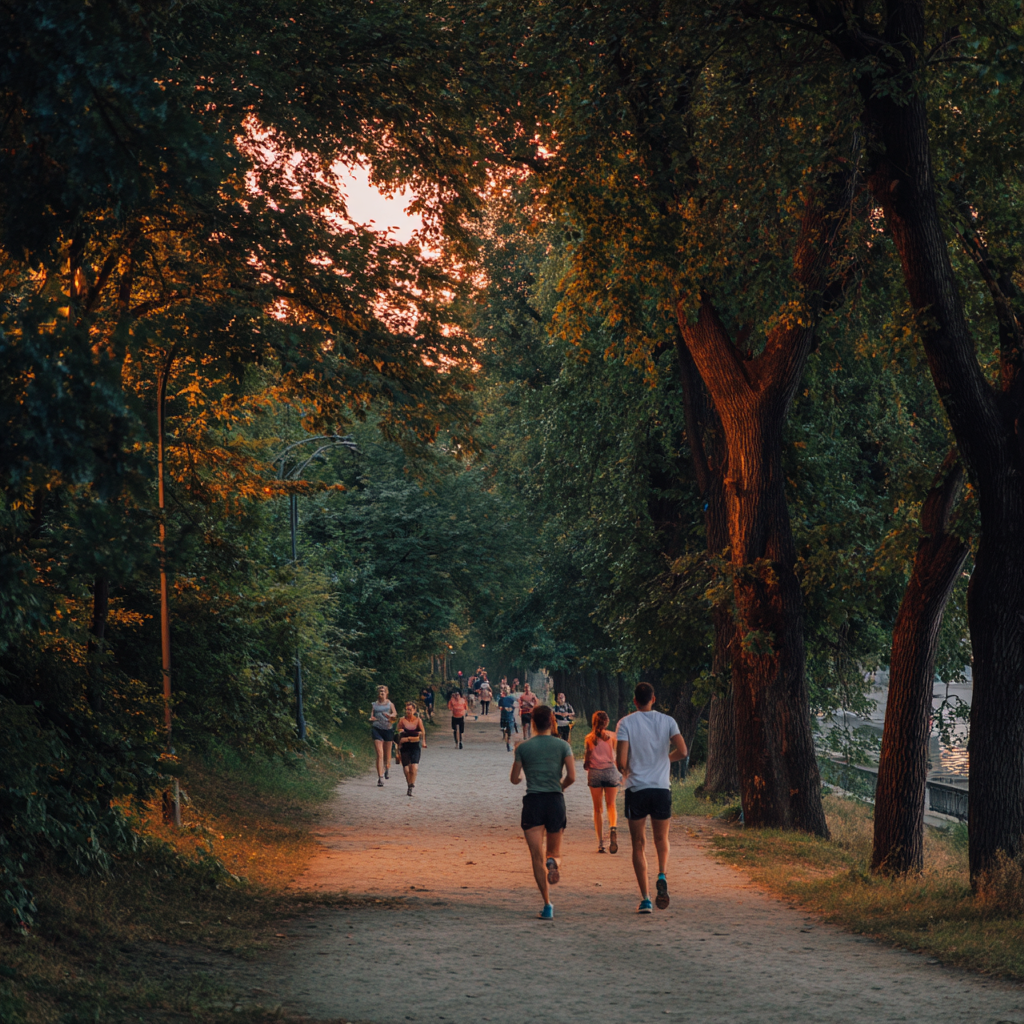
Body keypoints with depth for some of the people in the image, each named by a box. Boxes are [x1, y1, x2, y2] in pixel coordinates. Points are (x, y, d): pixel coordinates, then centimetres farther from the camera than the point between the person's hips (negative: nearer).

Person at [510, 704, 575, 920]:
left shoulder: (524, 747, 3)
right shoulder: (562, 746, 3)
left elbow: (514, 779, 7)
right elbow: (571, 776, -6)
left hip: (533, 802, -1)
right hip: (555, 801, 1)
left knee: (537, 857, -1)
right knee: (554, 851, 16)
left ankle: (548, 905, -14)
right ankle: (554, 863, -23)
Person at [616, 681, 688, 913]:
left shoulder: (626, 723, -4)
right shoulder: (667, 721, 1)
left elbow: (621, 761, -12)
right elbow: (682, 752, -7)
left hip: (636, 789, -1)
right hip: (662, 788, 1)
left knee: (638, 844, 7)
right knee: (661, 839, 18)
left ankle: (645, 898, 2)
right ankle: (662, 876, -11)